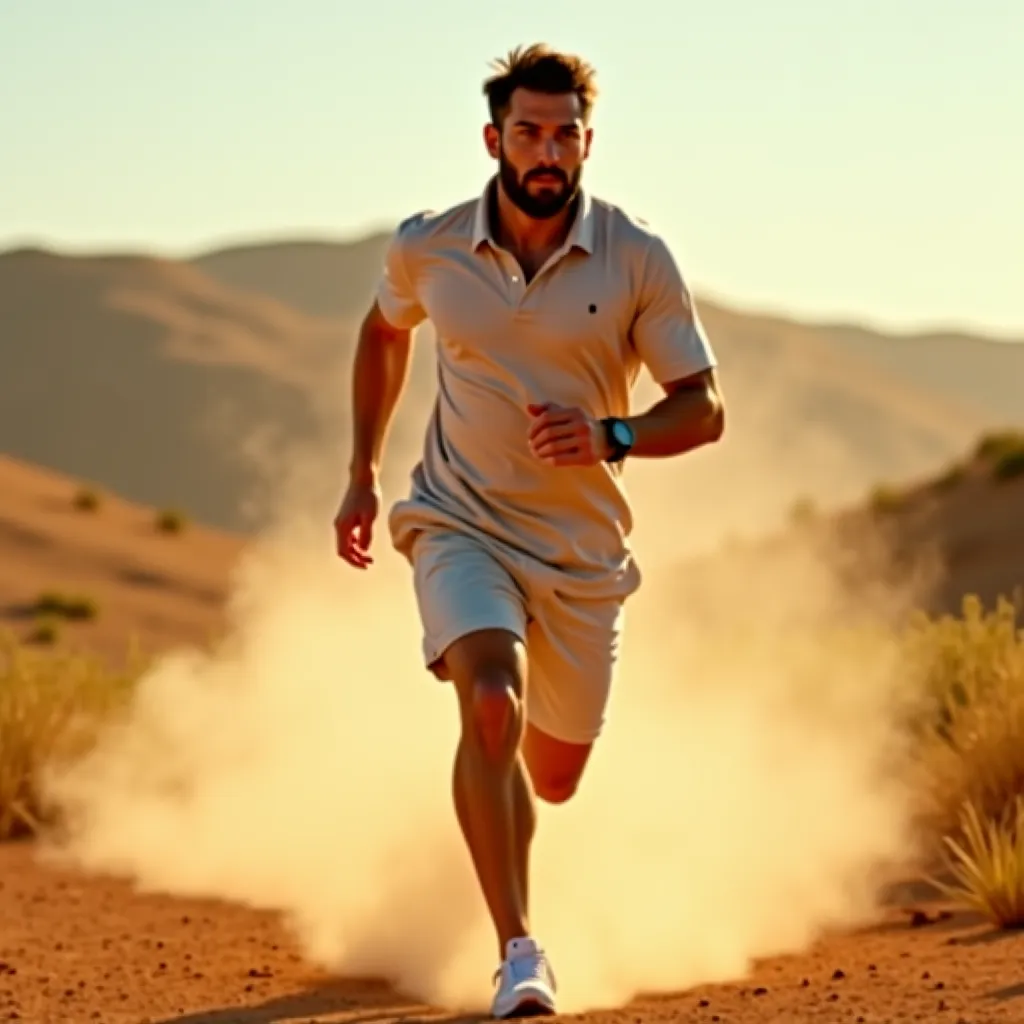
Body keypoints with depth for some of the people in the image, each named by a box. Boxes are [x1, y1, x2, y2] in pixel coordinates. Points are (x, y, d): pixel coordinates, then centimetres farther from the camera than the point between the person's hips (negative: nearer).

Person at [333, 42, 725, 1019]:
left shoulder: (638, 259, -11)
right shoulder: (425, 247, -7)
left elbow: (704, 408, -8)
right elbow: (383, 332, 16)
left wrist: (610, 437, -27)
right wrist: (362, 476, 14)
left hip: (582, 548, 1)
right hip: (461, 525, -1)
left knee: (554, 775, 14)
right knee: (491, 708, -28)